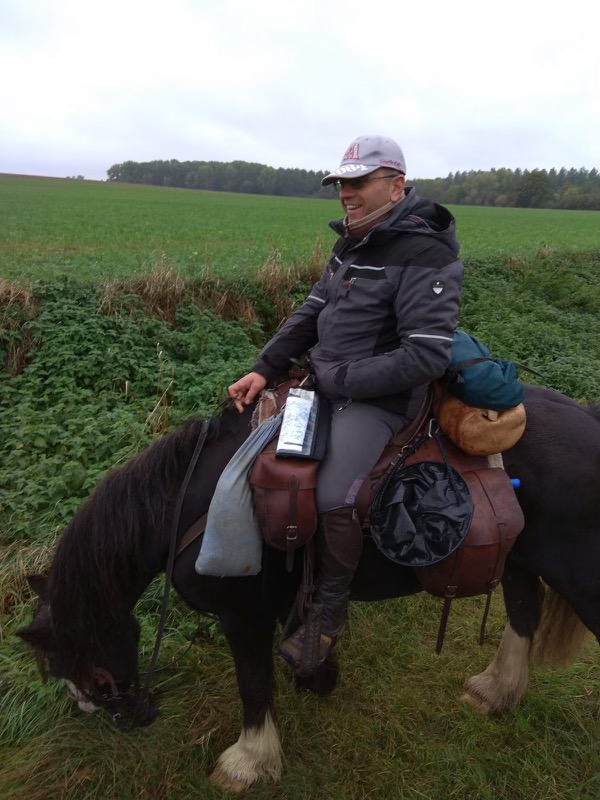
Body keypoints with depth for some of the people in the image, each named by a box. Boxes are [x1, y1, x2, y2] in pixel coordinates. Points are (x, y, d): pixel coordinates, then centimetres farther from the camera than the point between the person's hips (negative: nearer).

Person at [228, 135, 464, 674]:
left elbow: (428, 357, -25)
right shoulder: (352, 242, 8)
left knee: (334, 497, -26)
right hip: (327, 377, 9)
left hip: (380, 396, -9)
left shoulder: (425, 256, -18)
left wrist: (339, 380, -21)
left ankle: (329, 614, 2)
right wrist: (265, 369, 0)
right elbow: (311, 312, 12)